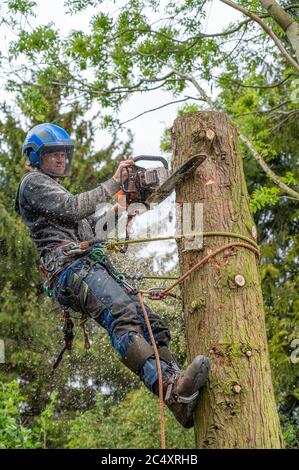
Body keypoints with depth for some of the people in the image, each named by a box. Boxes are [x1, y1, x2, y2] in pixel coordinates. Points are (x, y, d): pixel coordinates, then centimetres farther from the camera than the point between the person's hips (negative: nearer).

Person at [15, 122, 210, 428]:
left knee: (153, 326, -7)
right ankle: (169, 387, -53)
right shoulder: (34, 182, 8)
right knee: (123, 317, -35)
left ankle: (184, 402, -18)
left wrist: (113, 213, 22)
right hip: (71, 266, -10)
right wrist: (113, 182, -2)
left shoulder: (55, 190, 38)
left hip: (94, 267, 10)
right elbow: (73, 208, -8)